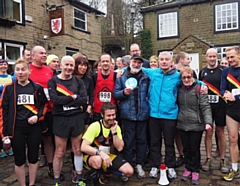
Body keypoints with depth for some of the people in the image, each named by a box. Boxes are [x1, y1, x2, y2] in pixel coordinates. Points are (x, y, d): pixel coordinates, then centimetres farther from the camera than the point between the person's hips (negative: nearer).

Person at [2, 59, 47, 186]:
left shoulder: (37, 88, 1)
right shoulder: (9, 88, -1)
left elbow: (44, 105, 10)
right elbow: (4, 111, 0)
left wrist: (38, 116, -10)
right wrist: (5, 132, -4)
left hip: (34, 128, 1)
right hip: (16, 128, -1)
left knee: (33, 158, 12)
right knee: (19, 160, 8)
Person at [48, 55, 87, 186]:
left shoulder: (78, 81, 4)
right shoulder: (53, 81, -1)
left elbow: (84, 100, -9)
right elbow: (54, 99, -17)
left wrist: (64, 101, -15)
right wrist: (73, 98, -12)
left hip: (77, 118, 2)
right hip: (60, 119, -2)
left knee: (77, 150, 12)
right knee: (59, 153, 7)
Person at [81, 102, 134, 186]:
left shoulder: (116, 127, -5)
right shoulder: (95, 126, -20)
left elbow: (119, 148, -12)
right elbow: (83, 147, -26)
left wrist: (114, 132, -22)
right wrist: (101, 153, -37)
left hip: (107, 156, 5)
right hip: (91, 156, -4)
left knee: (129, 171, -12)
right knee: (98, 160, -40)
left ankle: (106, 172, 13)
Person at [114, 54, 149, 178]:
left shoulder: (146, 77, 9)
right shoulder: (122, 77, 4)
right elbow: (115, 94, 2)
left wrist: (147, 97, -2)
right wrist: (124, 92, -17)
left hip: (142, 113, 2)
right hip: (128, 113, -2)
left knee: (141, 140, 10)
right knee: (128, 141, 5)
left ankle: (139, 165, 23)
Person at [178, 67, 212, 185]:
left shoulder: (199, 88, -9)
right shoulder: (179, 89, 3)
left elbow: (205, 107, -13)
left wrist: (208, 122, -25)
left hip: (196, 125, -3)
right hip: (182, 124, 3)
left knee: (194, 149, 8)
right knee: (186, 149, 13)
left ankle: (195, 171, 26)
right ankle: (188, 169, 31)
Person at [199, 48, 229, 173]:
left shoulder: (223, 70, 1)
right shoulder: (202, 71, 8)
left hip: (220, 106, -1)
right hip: (207, 105, 2)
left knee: (220, 132, 6)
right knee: (208, 132, 7)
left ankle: (222, 160, 18)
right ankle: (208, 159, 18)